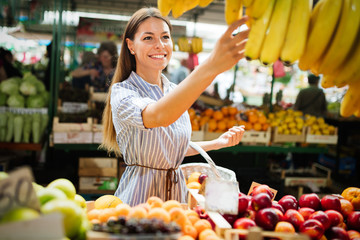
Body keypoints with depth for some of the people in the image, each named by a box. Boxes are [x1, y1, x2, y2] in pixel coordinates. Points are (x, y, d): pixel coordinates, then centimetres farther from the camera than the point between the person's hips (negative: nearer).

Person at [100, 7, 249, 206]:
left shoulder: (175, 91, 5)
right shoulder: (122, 92, -16)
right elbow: (158, 116, -39)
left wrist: (218, 143, 3)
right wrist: (209, 68, -51)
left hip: (176, 192, 6)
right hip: (139, 197, -5)